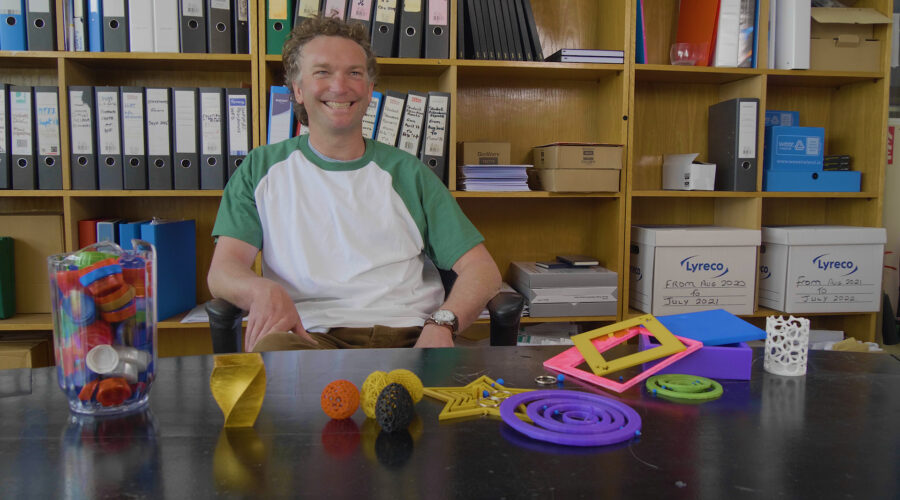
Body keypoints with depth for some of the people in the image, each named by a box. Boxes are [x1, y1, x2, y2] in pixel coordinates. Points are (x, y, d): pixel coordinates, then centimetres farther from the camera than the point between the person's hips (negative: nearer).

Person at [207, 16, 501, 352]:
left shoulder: (406, 173, 15)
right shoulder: (262, 169, 16)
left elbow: (482, 270, 7)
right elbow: (222, 270, 6)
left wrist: (442, 324, -15)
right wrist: (262, 289, -20)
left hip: (408, 337, 0)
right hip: (310, 336, 0)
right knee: (272, 349, -36)